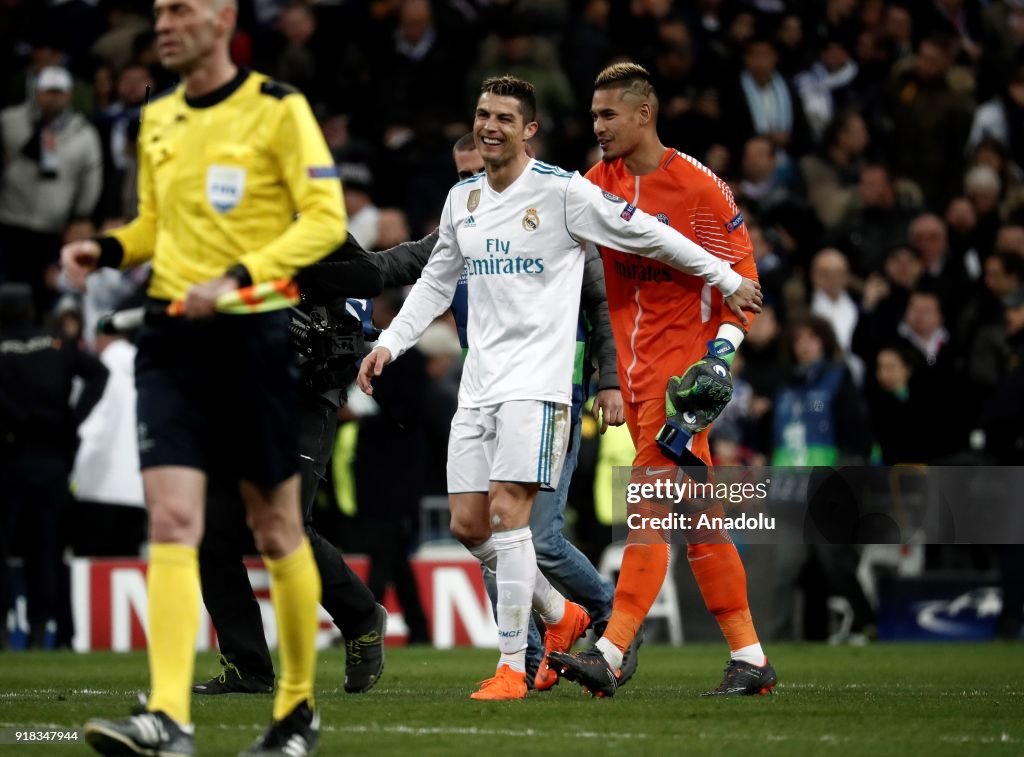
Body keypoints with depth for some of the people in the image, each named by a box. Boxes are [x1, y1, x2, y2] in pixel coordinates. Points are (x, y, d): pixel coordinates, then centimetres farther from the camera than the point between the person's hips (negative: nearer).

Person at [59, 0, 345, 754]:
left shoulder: (277, 110, -5)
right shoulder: (158, 120, 13)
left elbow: (326, 218, -11)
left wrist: (236, 278, -21)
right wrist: (107, 250, 4)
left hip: (255, 332, -4)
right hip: (172, 336, 4)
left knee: (277, 529, 6)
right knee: (171, 523, -10)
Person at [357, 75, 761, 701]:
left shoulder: (561, 191, -6)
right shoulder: (462, 199, 13)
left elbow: (647, 236, -2)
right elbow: (437, 282, 25)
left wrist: (727, 279, 0)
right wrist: (390, 343, 16)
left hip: (538, 379, -6)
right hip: (479, 383, 6)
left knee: (508, 509, -17)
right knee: (468, 524, 1)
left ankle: (513, 666, -13)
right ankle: (561, 615, 23)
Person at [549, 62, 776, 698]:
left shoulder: (698, 187, -10)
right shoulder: (601, 183, 9)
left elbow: (741, 271, -8)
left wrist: (722, 348, -16)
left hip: (680, 359, -7)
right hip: (635, 365, 7)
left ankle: (611, 655, -16)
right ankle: (750, 658, 13)